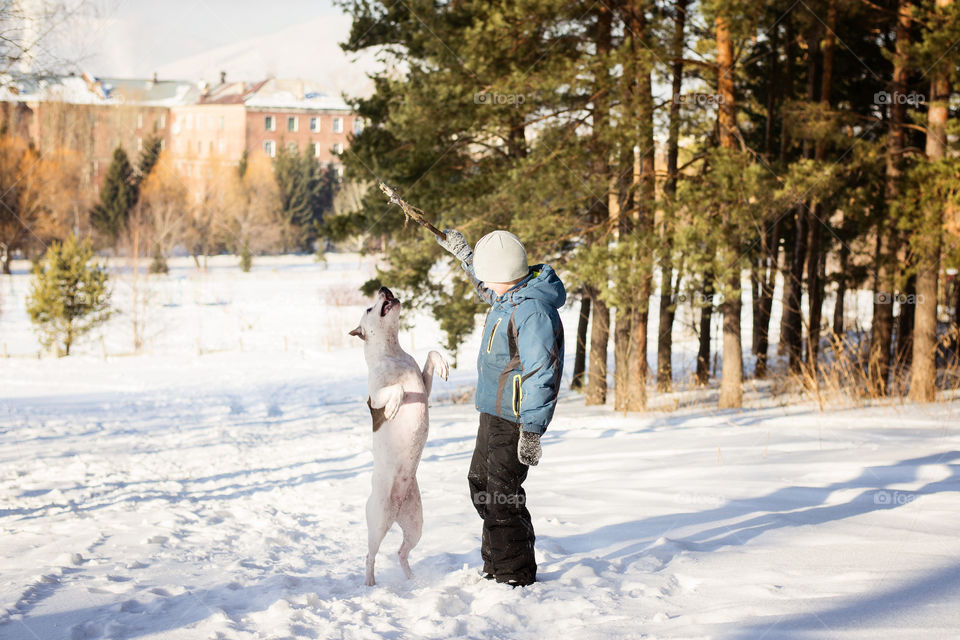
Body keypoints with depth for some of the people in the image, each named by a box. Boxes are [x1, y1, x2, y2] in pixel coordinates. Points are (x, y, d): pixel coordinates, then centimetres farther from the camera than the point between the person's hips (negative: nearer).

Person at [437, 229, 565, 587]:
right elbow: (489, 290, 32)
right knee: (481, 483, 21)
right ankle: (494, 567, 34)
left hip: (513, 420, -11)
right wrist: (462, 252, 37)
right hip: (494, 412, 11)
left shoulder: (533, 312, -25)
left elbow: (541, 376, -27)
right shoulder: (511, 297, 5)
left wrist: (531, 431, -28)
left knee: (501, 497, -10)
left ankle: (516, 577, 0)